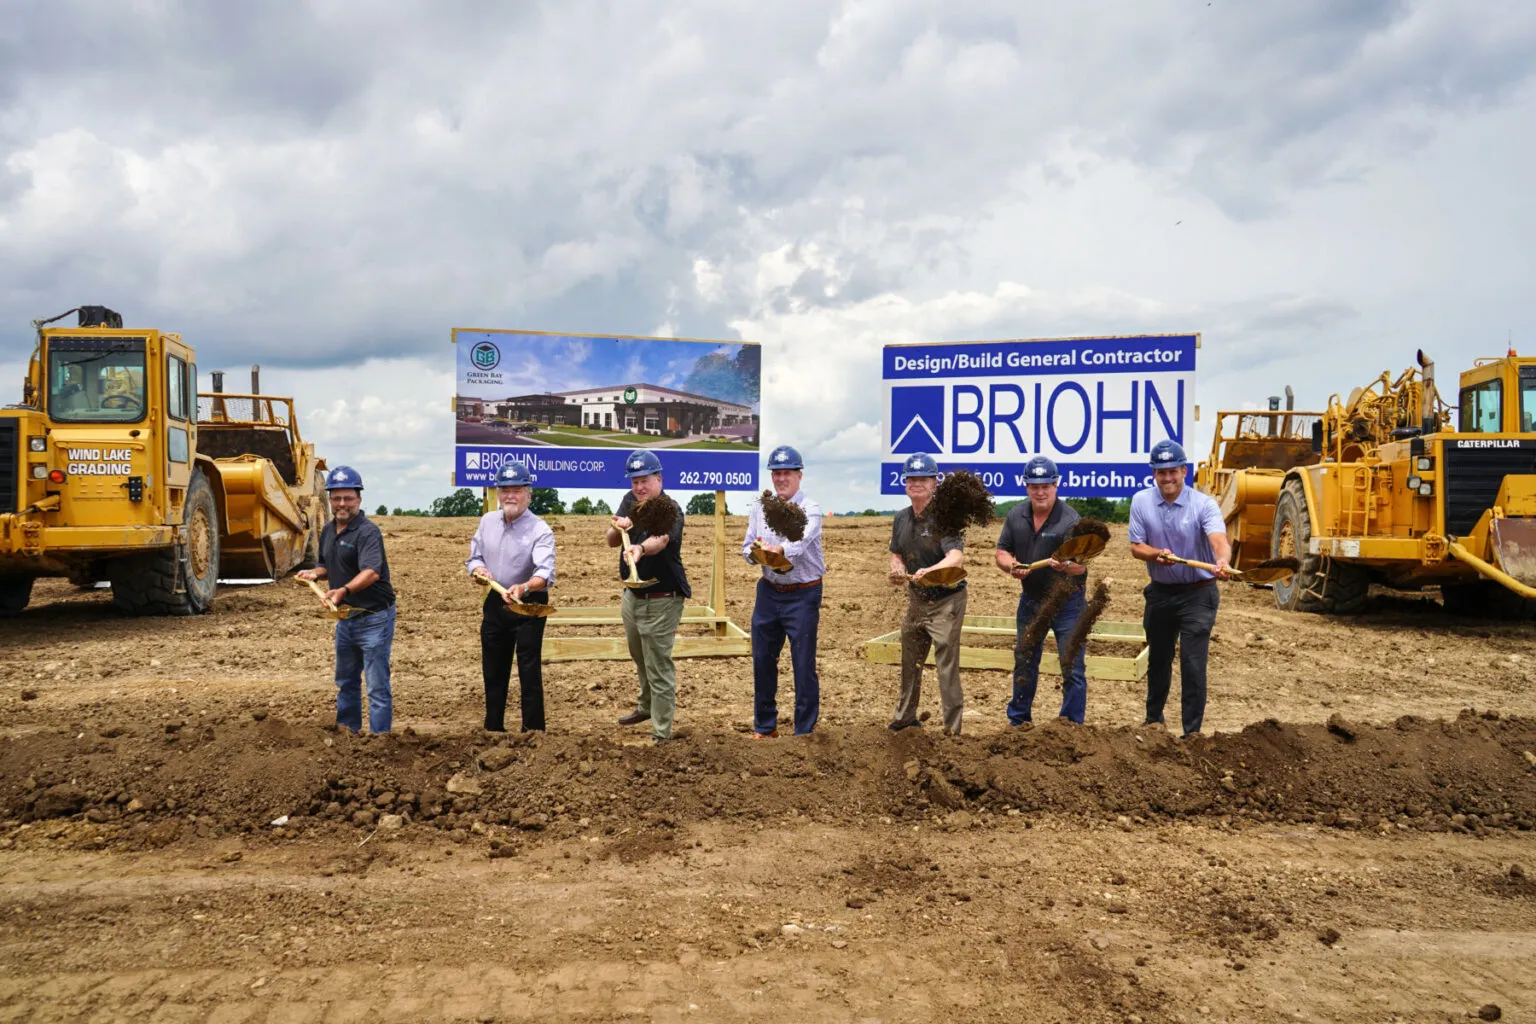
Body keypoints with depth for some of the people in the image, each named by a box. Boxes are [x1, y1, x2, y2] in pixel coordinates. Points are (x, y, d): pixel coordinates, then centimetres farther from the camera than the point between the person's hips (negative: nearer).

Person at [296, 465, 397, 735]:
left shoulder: (367, 531, -19)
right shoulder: (328, 531, 8)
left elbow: (371, 572, -34)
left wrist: (344, 590, -50)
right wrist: (315, 573, 2)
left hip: (374, 617, -9)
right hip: (345, 617, 9)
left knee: (377, 687, -5)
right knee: (345, 682, 22)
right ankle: (347, 731, 37)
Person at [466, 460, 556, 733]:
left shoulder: (540, 530, -18)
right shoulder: (487, 521, 2)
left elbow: (545, 572, -32)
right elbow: (474, 557, 11)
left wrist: (524, 588, -52)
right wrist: (477, 570, -13)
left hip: (528, 607, -6)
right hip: (495, 603, 6)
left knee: (529, 672, -5)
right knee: (493, 670, 17)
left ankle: (533, 731, 4)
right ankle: (493, 728, 32)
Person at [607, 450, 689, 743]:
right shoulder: (630, 501, 1)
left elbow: (660, 539, -42)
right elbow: (612, 542, -2)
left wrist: (640, 548, -63)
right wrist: (618, 528, -24)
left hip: (661, 601, -8)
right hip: (632, 595, 8)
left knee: (659, 667, -4)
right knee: (640, 658, 26)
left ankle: (661, 733, 5)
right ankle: (646, 706, 48)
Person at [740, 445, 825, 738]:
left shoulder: (810, 510, -10)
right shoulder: (760, 507, 7)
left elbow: (800, 542, -29)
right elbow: (748, 548, 7)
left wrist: (775, 549, -50)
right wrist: (757, 552, -17)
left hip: (802, 595, -5)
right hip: (768, 591, 5)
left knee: (803, 664, -2)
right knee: (762, 660, 13)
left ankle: (804, 731, 11)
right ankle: (764, 726, 28)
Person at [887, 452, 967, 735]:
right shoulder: (902, 518, 4)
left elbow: (956, 557, -33)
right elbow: (896, 553, 16)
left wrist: (929, 571, -50)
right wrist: (897, 569, -7)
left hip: (946, 601, -7)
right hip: (916, 600, 8)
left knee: (947, 665, -8)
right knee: (910, 661, 21)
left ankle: (952, 729, 0)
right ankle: (905, 715, 39)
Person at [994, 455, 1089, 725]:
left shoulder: (1070, 519, -17)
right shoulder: (1016, 515, -1)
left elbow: (1081, 564, -23)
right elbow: (1002, 551, 1)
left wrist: (1067, 566, -46)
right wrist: (1011, 566, -22)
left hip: (1066, 601, -5)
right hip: (1030, 599, 5)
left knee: (1072, 666, -3)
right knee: (1024, 662, 17)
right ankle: (1018, 720, 31)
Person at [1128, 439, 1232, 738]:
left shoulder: (1204, 504, -16)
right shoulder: (1141, 501, -5)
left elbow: (1218, 538, -33)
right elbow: (1136, 546, -4)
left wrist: (1222, 561, -55)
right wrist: (1157, 554, -26)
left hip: (1197, 594, -4)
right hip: (1160, 592, 4)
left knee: (1193, 665, -8)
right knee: (1157, 659, 20)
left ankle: (1192, 731, 4)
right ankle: (1153, 719, 39)